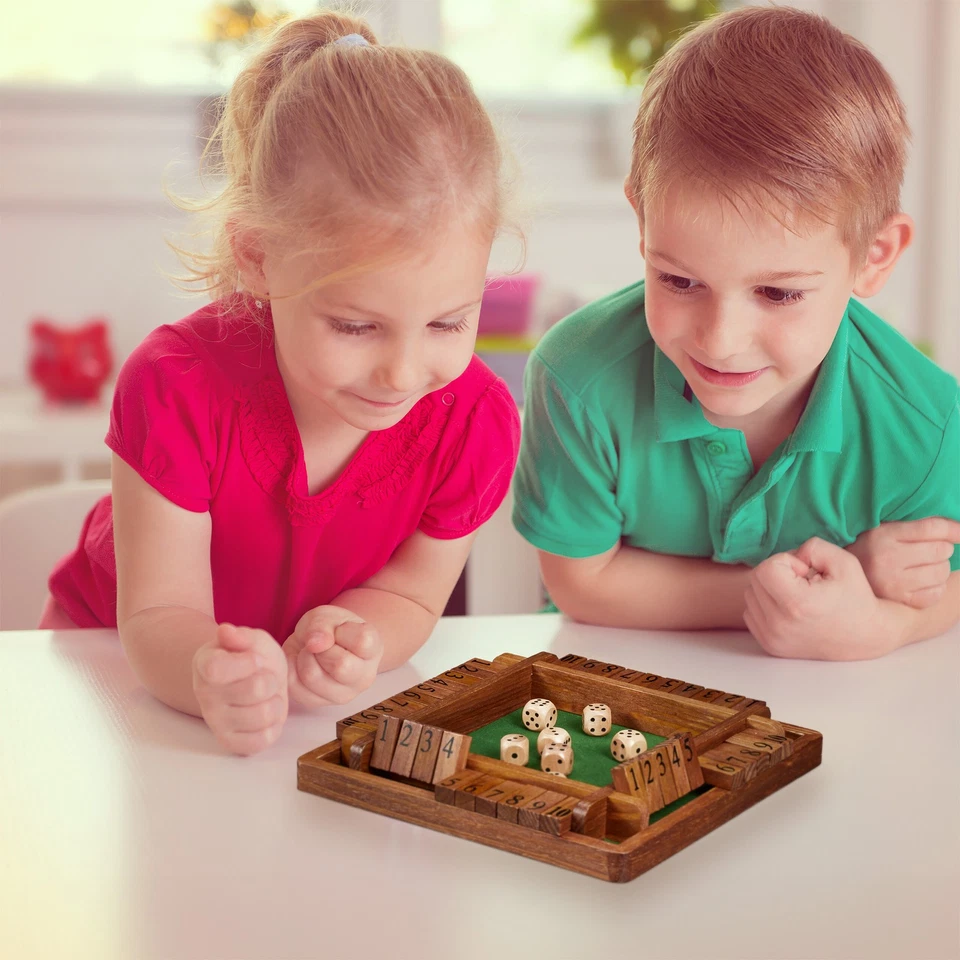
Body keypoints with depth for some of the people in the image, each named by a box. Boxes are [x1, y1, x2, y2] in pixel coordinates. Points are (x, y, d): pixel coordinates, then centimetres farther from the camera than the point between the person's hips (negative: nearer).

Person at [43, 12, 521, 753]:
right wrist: (207, 675, -47)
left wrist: (345, 643, -35)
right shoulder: (180, 389, -28)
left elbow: (409, 595, -11)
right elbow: (159, 614, -24)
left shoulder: (476, 422, -22)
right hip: (131, 670, -1)